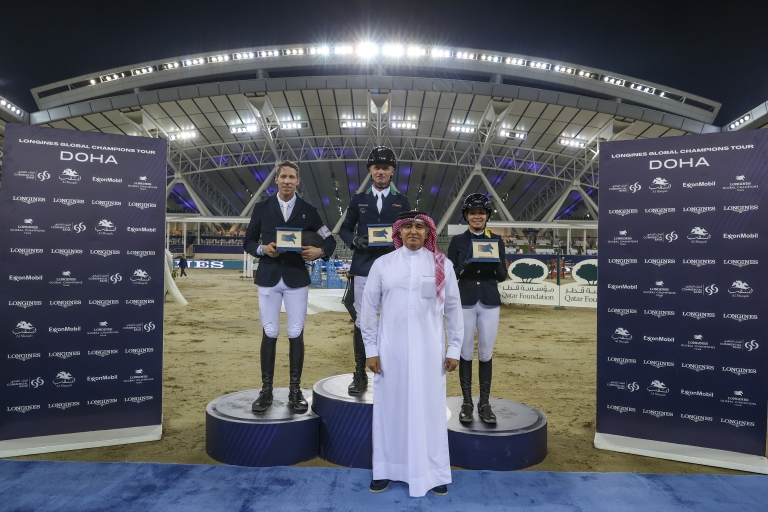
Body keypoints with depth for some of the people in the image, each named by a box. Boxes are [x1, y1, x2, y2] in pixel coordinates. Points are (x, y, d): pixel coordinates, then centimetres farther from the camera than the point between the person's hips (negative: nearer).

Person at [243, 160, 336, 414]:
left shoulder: (308, 210, 5)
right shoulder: (261, 208, 5)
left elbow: (330, 240, 8)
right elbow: (248, 242, 9)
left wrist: (320, 251, -13)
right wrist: (262, 249, -11)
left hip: (297, 279, 0)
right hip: (268, 278, 0)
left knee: (296, 334, 2)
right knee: (269, 333, 3)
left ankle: (295, 390, 13)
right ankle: (266, 389, 13)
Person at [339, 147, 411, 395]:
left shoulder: (402, 201, 9)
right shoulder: (358, 199, 10)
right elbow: (344, 229, 13)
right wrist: (355, 241, -7)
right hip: (364, 269, 1)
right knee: (362, 322, 2)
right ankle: (360, 374, 14)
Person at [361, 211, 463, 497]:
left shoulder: (442, 265, -1)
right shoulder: (382, 264, -1)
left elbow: (453, 309, 4)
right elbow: (369, 308, 2)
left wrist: (454, 349, 3)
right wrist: (371, 349, -1)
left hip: (429, 350, 0)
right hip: (390, 350, 1)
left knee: (429, 409, 8)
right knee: (390, 408, 10)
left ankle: (433, 473, 23)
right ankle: (385, 470, 25)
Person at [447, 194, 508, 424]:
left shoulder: (496, 240, 6)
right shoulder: (457, 241, 2)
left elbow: (502, 276, 3)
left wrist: (494, 260, -16)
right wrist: (466, 264, -18)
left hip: (490, 303, 1)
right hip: (465, 303, -1)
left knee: (486, 354, 6)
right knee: (466, 353, 5)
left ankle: (485, 403, 17)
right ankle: (467, 403, 17)